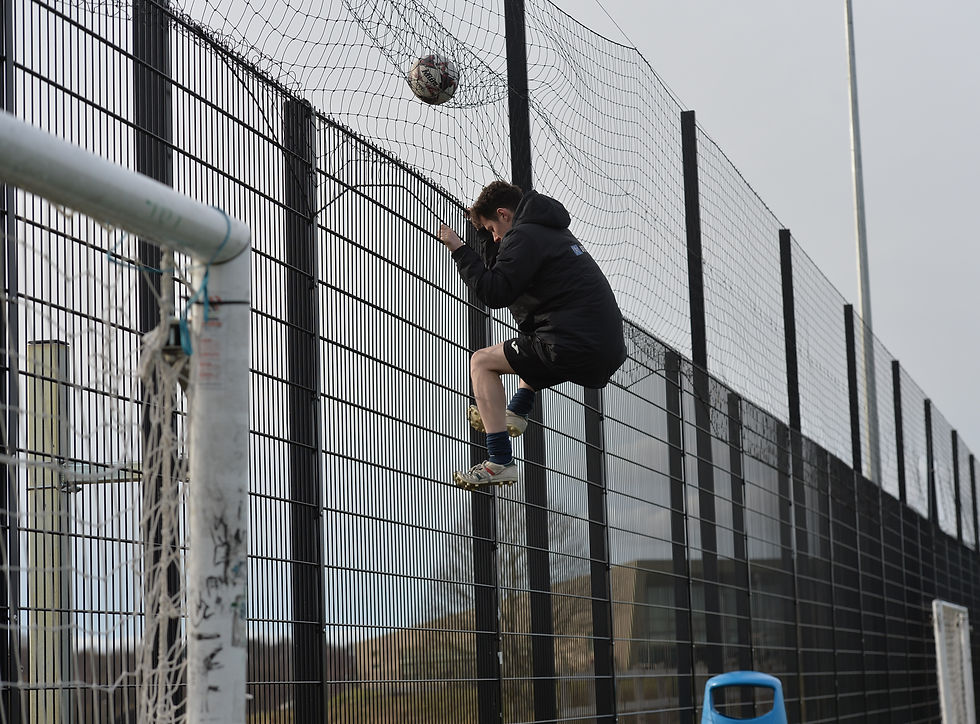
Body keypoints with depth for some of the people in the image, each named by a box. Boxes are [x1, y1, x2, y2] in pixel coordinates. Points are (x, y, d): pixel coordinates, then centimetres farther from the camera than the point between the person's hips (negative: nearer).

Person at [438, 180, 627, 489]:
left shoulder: (524, 235, -6)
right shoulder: (555, 232, 24)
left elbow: (495, 293, -14)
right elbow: (501, 271, 34)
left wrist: (459, 250, -5)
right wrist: (485, 229, 31)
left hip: (577, 349, -10)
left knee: (482, 362, 1)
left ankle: (500, 461, -8)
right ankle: (516, 412, 33)